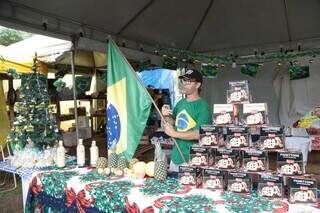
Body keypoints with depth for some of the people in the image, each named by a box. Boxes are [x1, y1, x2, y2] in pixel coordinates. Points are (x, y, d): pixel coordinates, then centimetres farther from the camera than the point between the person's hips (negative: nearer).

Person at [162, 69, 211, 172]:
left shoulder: (203, 106, -15)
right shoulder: (181, 103, 7)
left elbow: (199, 134, -22)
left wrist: (174, 133, -17)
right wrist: (167, 116, -5)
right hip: (175, 157, 7)